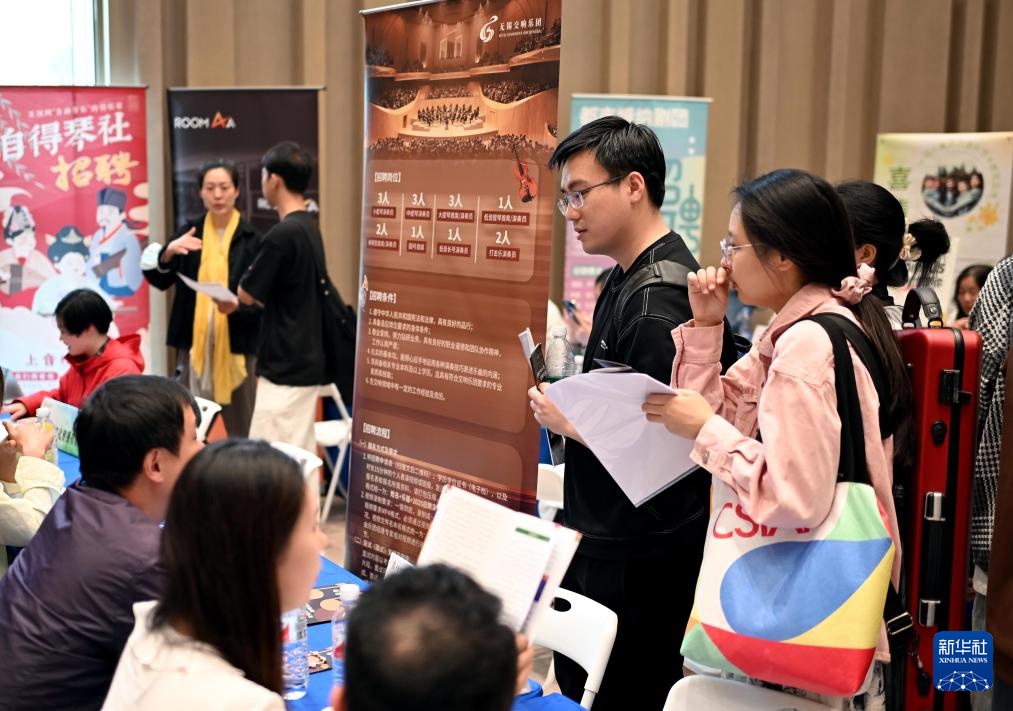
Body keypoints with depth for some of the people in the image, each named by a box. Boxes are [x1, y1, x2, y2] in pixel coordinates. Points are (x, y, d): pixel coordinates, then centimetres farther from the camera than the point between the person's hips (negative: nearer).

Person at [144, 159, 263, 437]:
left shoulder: (252, 239, -4)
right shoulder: (190, 233, 6)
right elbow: (159, 280, 1)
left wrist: (238, 306, -24)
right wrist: (169, 252, -18)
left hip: (237, 345, -2)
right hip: (194, 343, 2)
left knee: (241, 433, 3)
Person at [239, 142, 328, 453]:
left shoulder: (283, 233, -19)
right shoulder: (310, 227, 10)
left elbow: (248, 294, -9)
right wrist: (234, 303, 18)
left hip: (285, 367, -9)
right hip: (305, 360, 9)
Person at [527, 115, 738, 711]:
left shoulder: (657, 303, -21)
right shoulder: (625, 279, 9)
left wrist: (567, 421, -15)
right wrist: (568, 403, 3)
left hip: (637, 556, -10)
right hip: (605, 535, 10)